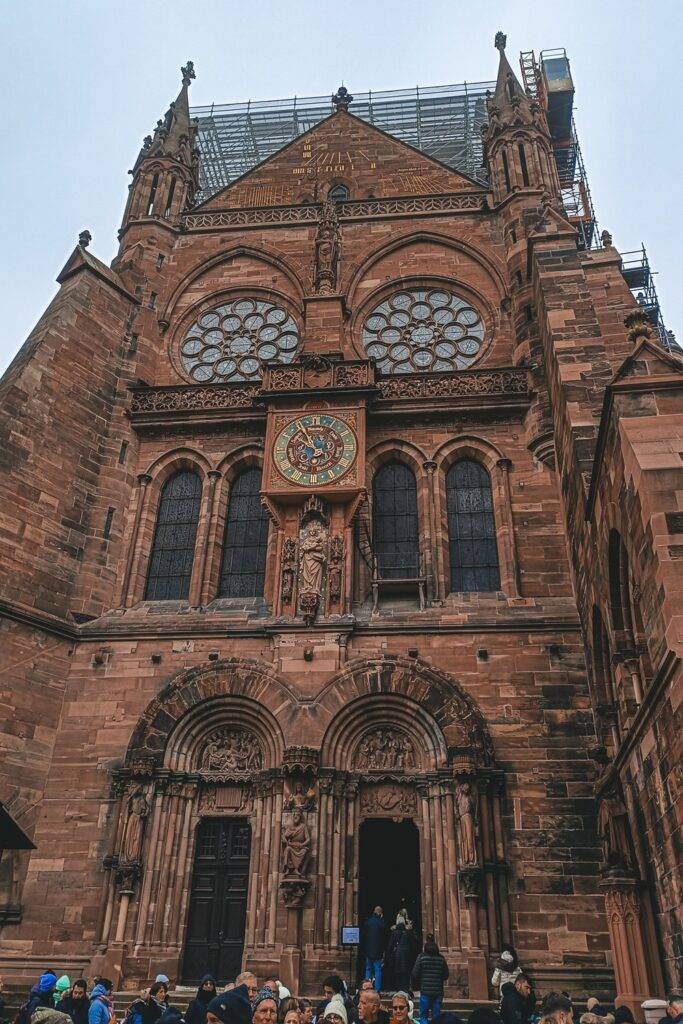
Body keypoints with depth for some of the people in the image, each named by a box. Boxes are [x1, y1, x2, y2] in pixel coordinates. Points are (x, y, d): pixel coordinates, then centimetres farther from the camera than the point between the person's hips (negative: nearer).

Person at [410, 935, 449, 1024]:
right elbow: (446, 975, 5)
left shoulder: (422, 957, -8)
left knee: (423, 1016, 9)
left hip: (425, 991, -2)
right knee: (436, 1016, 12)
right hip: (438, 992, 2)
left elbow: (415, 974, -7)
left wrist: (414, 985, 11)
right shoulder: (441, 958, -1)